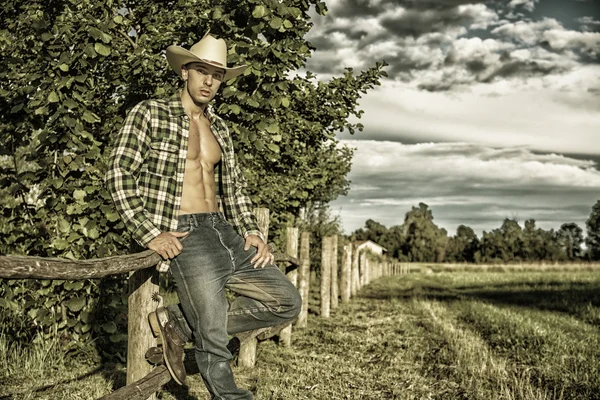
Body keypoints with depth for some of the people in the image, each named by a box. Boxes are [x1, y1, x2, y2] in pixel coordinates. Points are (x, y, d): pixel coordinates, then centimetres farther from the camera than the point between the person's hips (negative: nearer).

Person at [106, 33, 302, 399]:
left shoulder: (220, 128, 18)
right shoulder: (150, 113, -1)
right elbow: (120, 174, -8)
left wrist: (253, 233, 6)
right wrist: (150, 234, -16)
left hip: (226, 232, 7)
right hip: (184, 237, -7)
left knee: (287, 303, 2)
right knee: (214, 342, -10)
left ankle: (179, 323, 4)